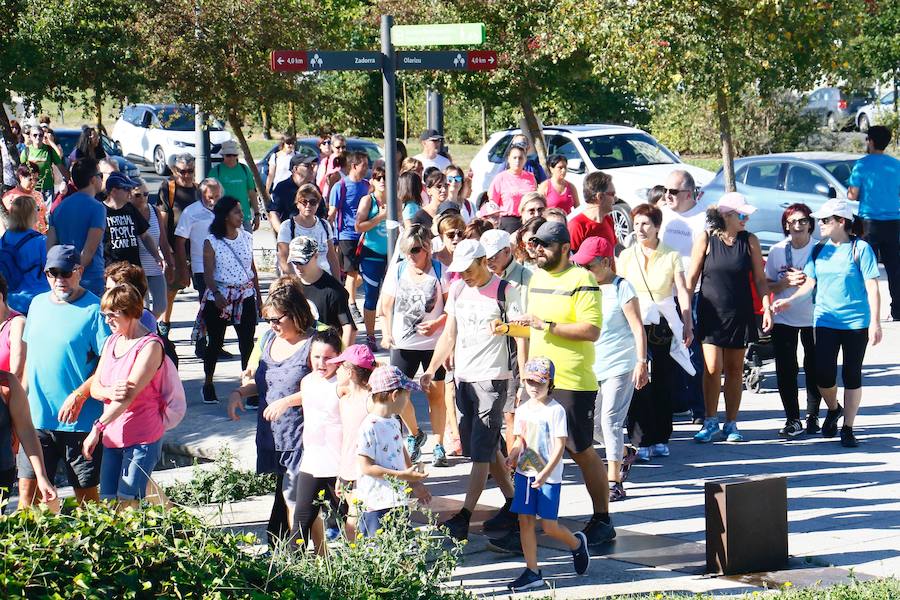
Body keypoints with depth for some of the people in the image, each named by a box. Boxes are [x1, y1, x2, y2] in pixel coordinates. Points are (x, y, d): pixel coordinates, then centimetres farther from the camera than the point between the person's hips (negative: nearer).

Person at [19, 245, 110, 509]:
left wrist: (79, 395, -20)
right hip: (36, 417, 5)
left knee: (85, 491, 4)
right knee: (27, 488, 4)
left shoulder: (93, 309, -8)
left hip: (79, 419, -5)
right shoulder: (38, 304, 10)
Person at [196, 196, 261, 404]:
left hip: (245, 296, 3)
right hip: (219, 297, -3)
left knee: (248, 342, -4)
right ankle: (208, 384, 23)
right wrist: (217, 295, -28)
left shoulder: (246, 238, 6)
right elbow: (208, 274, -12)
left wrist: (258, 297, 14)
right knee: (215, 342, 9)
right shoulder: (212, 242, -7)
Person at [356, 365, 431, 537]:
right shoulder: (370, 426, -16)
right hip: (376, 504, -9)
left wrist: (415, 483, 21)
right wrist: (402, 475, -19)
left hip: (397, 500, 9)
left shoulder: (393, 423, 12)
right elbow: (366, 467, -18)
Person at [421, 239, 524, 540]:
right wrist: (431, 370, 8)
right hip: (463, 377, 7)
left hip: (493, 378, -7)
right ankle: (513, 503, 24)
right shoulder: (457, 289, 10)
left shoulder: (505, 291, -8)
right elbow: (449, 334, 15)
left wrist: (524, 377, -19)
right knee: (487, 447, 12)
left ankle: (464, 517, -11)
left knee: (482, 450, -8)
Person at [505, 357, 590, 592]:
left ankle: (577, 543, 28)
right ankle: (532, 572, 7)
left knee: (549, 526, -3)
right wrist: (514, 454, -5)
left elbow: (560, 446, -14)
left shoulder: (556, 410, -11)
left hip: (549, 476, -6)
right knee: (525, 521, 1)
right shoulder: (523, 410, 8)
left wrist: (545, 473, -22)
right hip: (525, 473, 6)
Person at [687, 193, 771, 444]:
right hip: (711, 312, -2)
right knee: (712, 368, -8)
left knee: (735, 369, 6)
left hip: (740, 314, 2)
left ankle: (731, 424, 15)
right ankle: (711, 423, 5)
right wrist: (684, 311, -2)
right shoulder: (706, 239, -3)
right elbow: (692, 277, 1)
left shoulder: (750, 241, 1)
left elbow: (760, 279, 6)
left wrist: (767, 307, -5)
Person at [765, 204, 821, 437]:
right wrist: (786, 282, -12)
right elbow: (767, 286, 7)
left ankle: (813, 416, 18)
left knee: (814, 369, 4)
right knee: (785, 370, -3)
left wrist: (809, 281, -16)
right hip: (783, 318, 1)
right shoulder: (777, 251, 3)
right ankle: (792, 419, 2)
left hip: (813, 318, -1)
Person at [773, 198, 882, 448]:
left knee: (852, 376, 2)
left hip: (856, 323, -3)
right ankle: (833, 410, 24)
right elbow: (810, 282, 14)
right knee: (824, 374, -6)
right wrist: (790, 300, -2)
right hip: (825, 321, 3)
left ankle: (848, 429, 12)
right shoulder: (819, 250, 8)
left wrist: (874, 322, -12)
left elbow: (872, 287, -7)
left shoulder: (861, 248, -6)